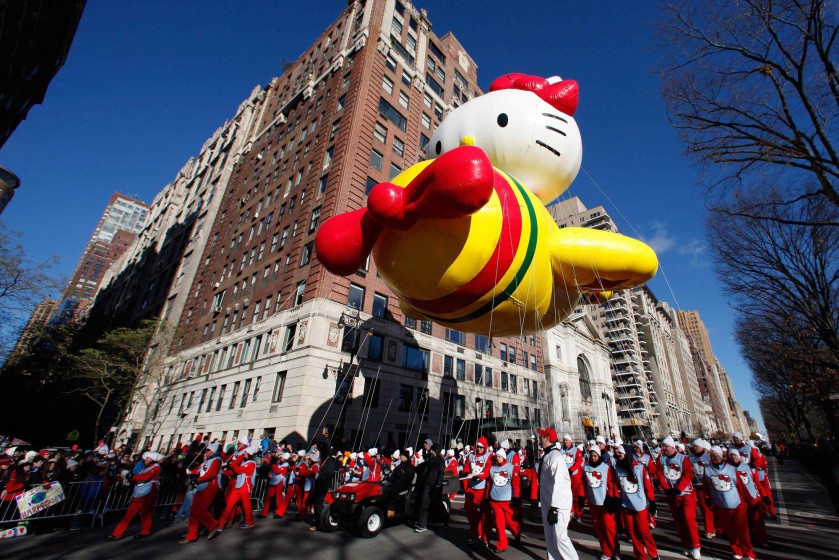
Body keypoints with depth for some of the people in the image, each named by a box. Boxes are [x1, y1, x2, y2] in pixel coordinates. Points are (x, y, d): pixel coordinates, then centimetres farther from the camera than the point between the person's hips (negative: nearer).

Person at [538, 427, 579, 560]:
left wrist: (554, 508, -26)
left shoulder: (555, 457, -20)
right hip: (547, 504, 9)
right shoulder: (546, 456, 8)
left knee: (559, 538, -6)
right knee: (550, 538, 15)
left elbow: (558, 483, -25)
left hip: (558, 505, -9)